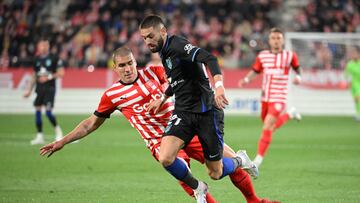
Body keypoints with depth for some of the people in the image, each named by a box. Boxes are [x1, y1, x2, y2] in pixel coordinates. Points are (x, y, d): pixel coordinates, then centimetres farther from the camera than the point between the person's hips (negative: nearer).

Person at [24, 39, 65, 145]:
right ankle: (39, 136, 7)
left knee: (48, 111, -13)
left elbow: (61, 73, -5)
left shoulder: (54, 58, -5)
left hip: (50, 88, -6)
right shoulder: (37, 59, 12)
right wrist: (29, 90, 18)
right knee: (37, 110, 1)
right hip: (39, 88, 6)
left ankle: (58, 130, 9)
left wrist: (49, 77, -15)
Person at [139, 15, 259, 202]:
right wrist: (162, 99, 38)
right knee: (165, 158, -18)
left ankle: (240, 160, 35)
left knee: (215, 174, 0)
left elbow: (210, 59, -32)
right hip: (183, 112, 7)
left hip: (206, 112, -7)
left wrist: (218, 85, -48)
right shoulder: (164, 52, 12)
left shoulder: (177, 45, -16)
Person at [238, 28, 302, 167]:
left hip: (278, 98, -4)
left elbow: (297, 68, 12)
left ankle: (259, 158, -9)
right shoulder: (262, 56, 2)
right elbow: (254, 71, 7)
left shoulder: (289, 56, -3)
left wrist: (298, 77, -8)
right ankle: (289, 114, 48)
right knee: (271, 127, 20)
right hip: (265, 97, 5)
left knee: (267, 127, -16)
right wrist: (246, 80, -12)